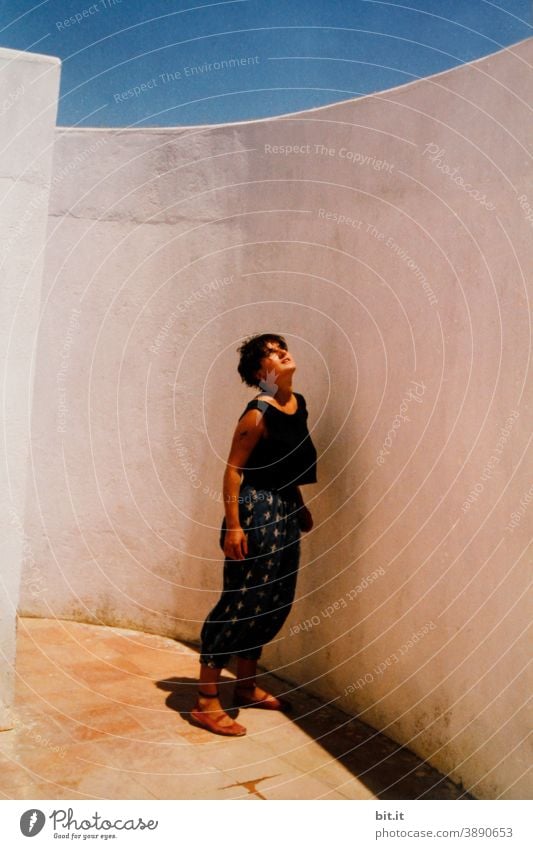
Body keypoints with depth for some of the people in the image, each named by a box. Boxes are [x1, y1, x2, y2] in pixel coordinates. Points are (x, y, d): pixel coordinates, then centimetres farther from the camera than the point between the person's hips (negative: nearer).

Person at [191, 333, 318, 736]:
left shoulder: (299, 403, 9)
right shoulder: (258, 413, -15)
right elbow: (233, 469, -15)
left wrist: (300, 505, 21)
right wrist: (233, 525, -19)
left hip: (285, 512, 9)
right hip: (256, 511, -9)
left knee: (275, 603, 15)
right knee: (239, 603, -4)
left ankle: (247, 687, 32)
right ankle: (206, 702, 9)